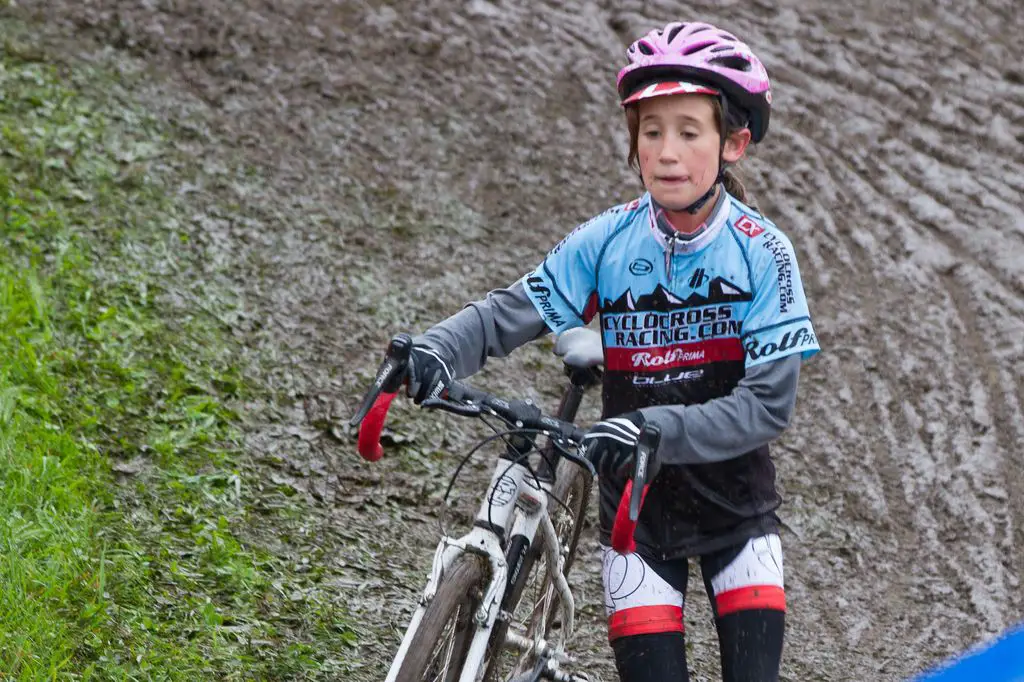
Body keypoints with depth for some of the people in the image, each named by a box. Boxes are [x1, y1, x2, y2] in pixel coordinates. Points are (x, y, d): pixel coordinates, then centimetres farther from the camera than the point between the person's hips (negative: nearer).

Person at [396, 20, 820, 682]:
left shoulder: (761, 252, -16)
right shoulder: (606, 242, -10)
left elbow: (769, 403, -22)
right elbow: (508, 314, -12)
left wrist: (656, 428, -35)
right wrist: (434, 352, -33)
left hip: (736, 506, -1)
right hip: (637, 510, 1)